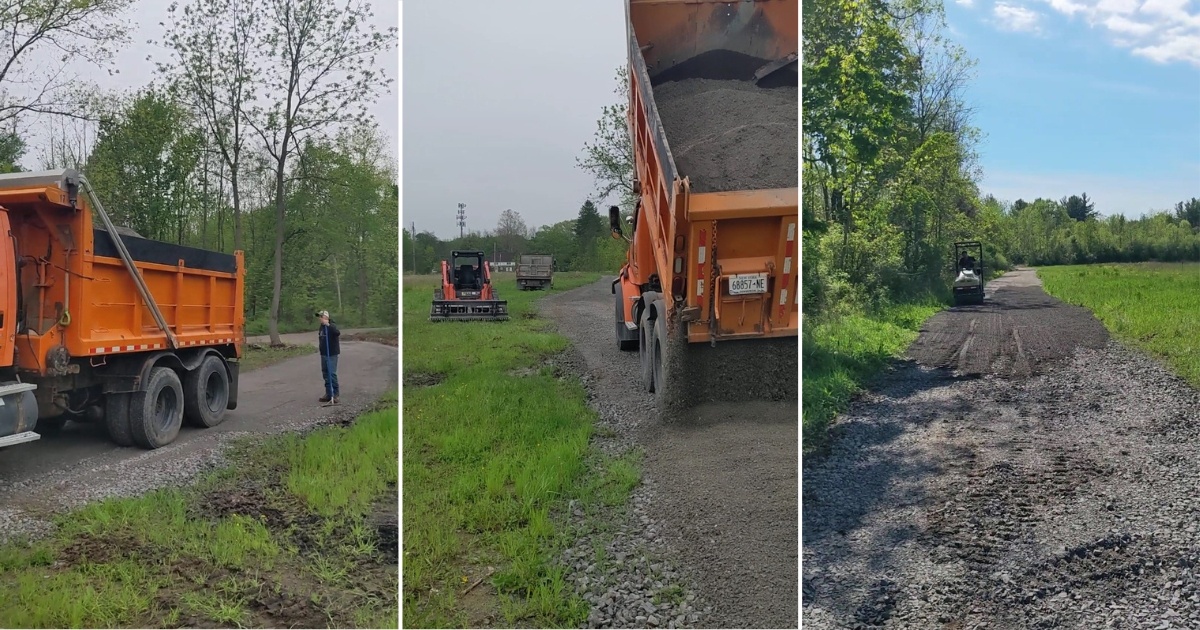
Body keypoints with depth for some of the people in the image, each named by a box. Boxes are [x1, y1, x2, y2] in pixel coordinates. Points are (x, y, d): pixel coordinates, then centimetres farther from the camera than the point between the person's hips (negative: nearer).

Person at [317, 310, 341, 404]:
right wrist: (320, 346, 19)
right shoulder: (322, 327, 14)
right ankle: (328, 394, 20)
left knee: (332, 373, -11)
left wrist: (328, 325, -41)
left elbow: (337, 333, -35)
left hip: (332, 354, -9)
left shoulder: (332, 326, -13)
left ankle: (335, 394, -6)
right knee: (325, 373, 12)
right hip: (324, 353, 9)